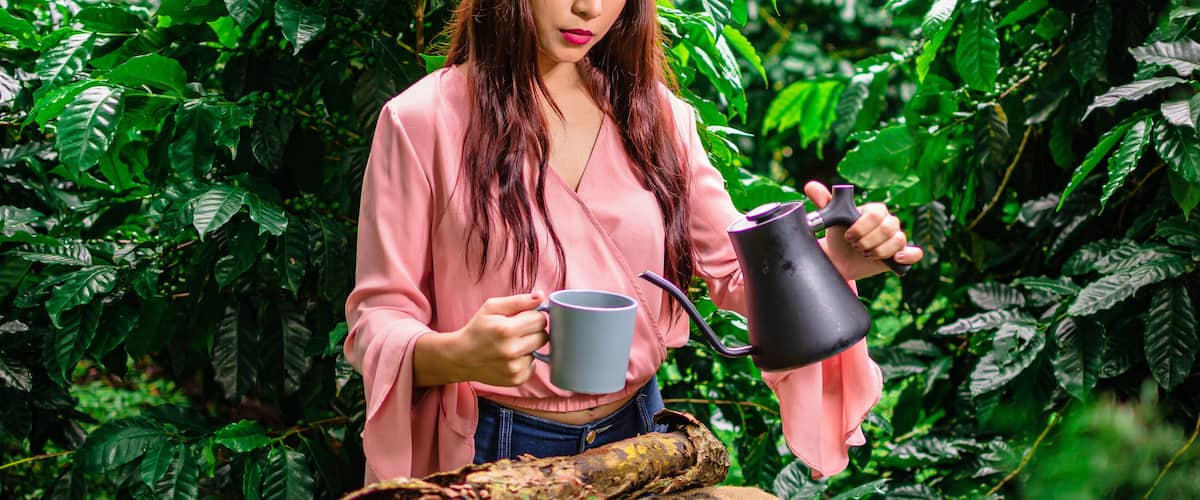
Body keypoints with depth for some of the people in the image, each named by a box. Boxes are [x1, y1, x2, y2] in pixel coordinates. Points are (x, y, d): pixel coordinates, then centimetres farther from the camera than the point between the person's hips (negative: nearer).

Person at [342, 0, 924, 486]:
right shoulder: (423, 120, -10)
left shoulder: (655, 116, 4)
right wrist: (455, 355, -31)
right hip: (494, 451, -5)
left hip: (636, 435, 5)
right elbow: (378, 317, -9)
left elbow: (738, 271, 5)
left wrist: (831, 260, -16)